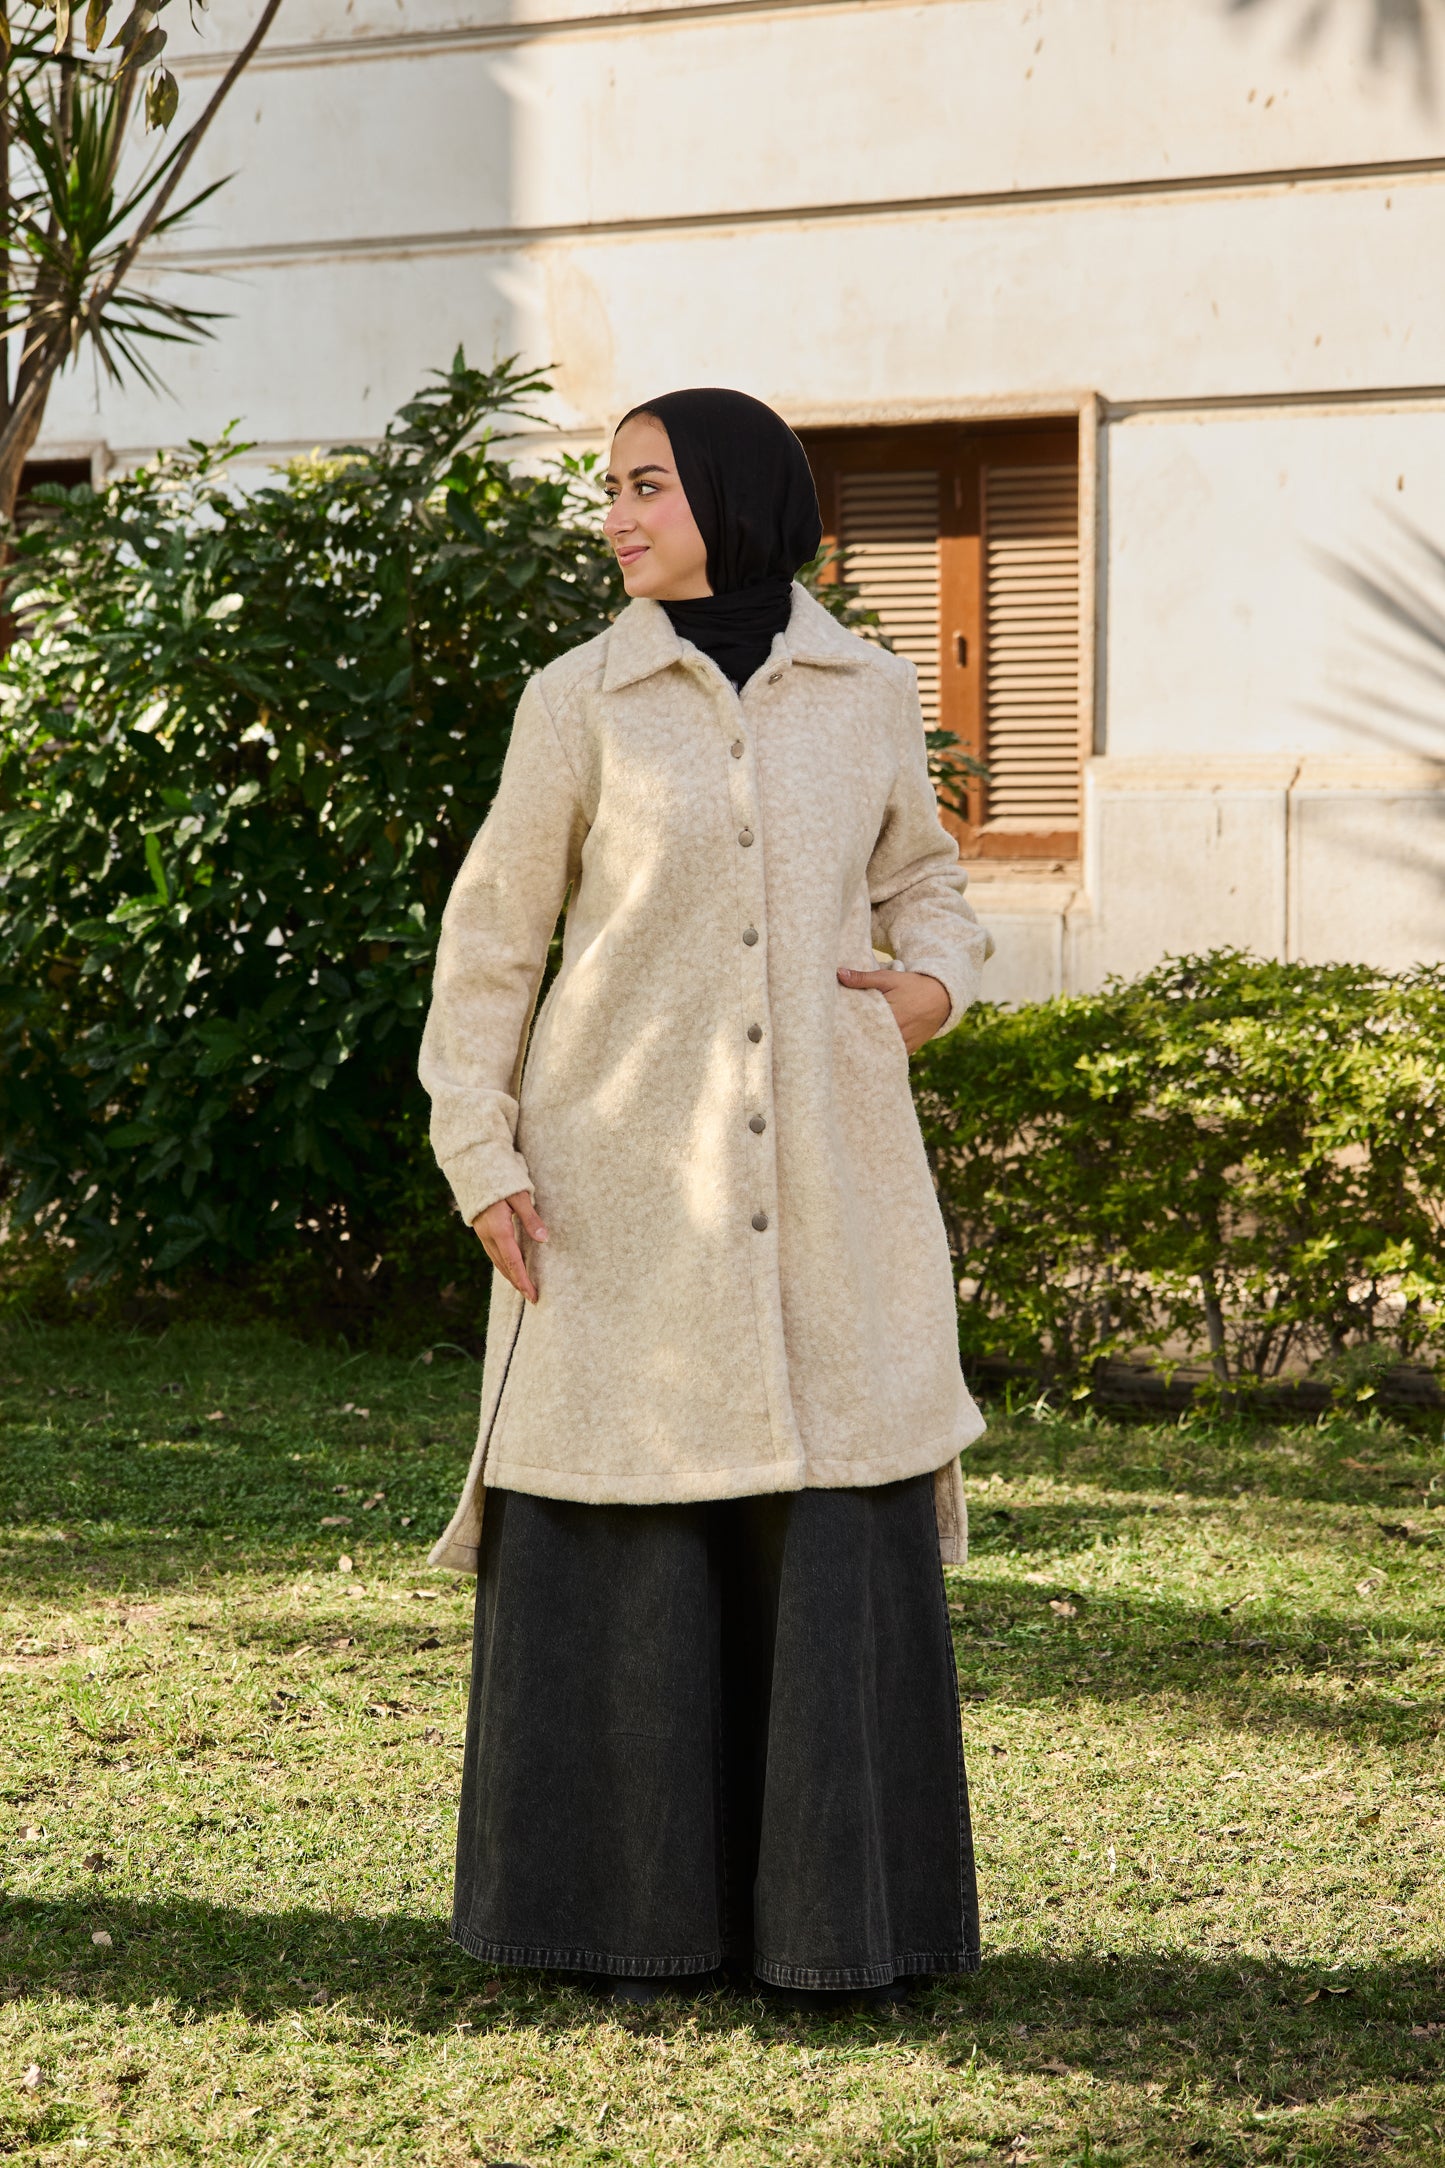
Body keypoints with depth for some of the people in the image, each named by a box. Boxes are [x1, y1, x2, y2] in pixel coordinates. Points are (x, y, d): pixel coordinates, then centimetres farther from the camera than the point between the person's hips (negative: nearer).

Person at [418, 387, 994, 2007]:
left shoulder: (865, 693, 6)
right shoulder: (580, 701, 1)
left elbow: (919, 879, 21)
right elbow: (491, 939, 5)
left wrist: (934, 985, -1)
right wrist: (479, 1159, -4)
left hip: (824, 1175, 1)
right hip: (627, 1179, -1)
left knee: (841, 1544, 0)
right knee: (620, 1551, 0)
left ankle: (832, 1911, 12)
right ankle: (630, 1913, 14)